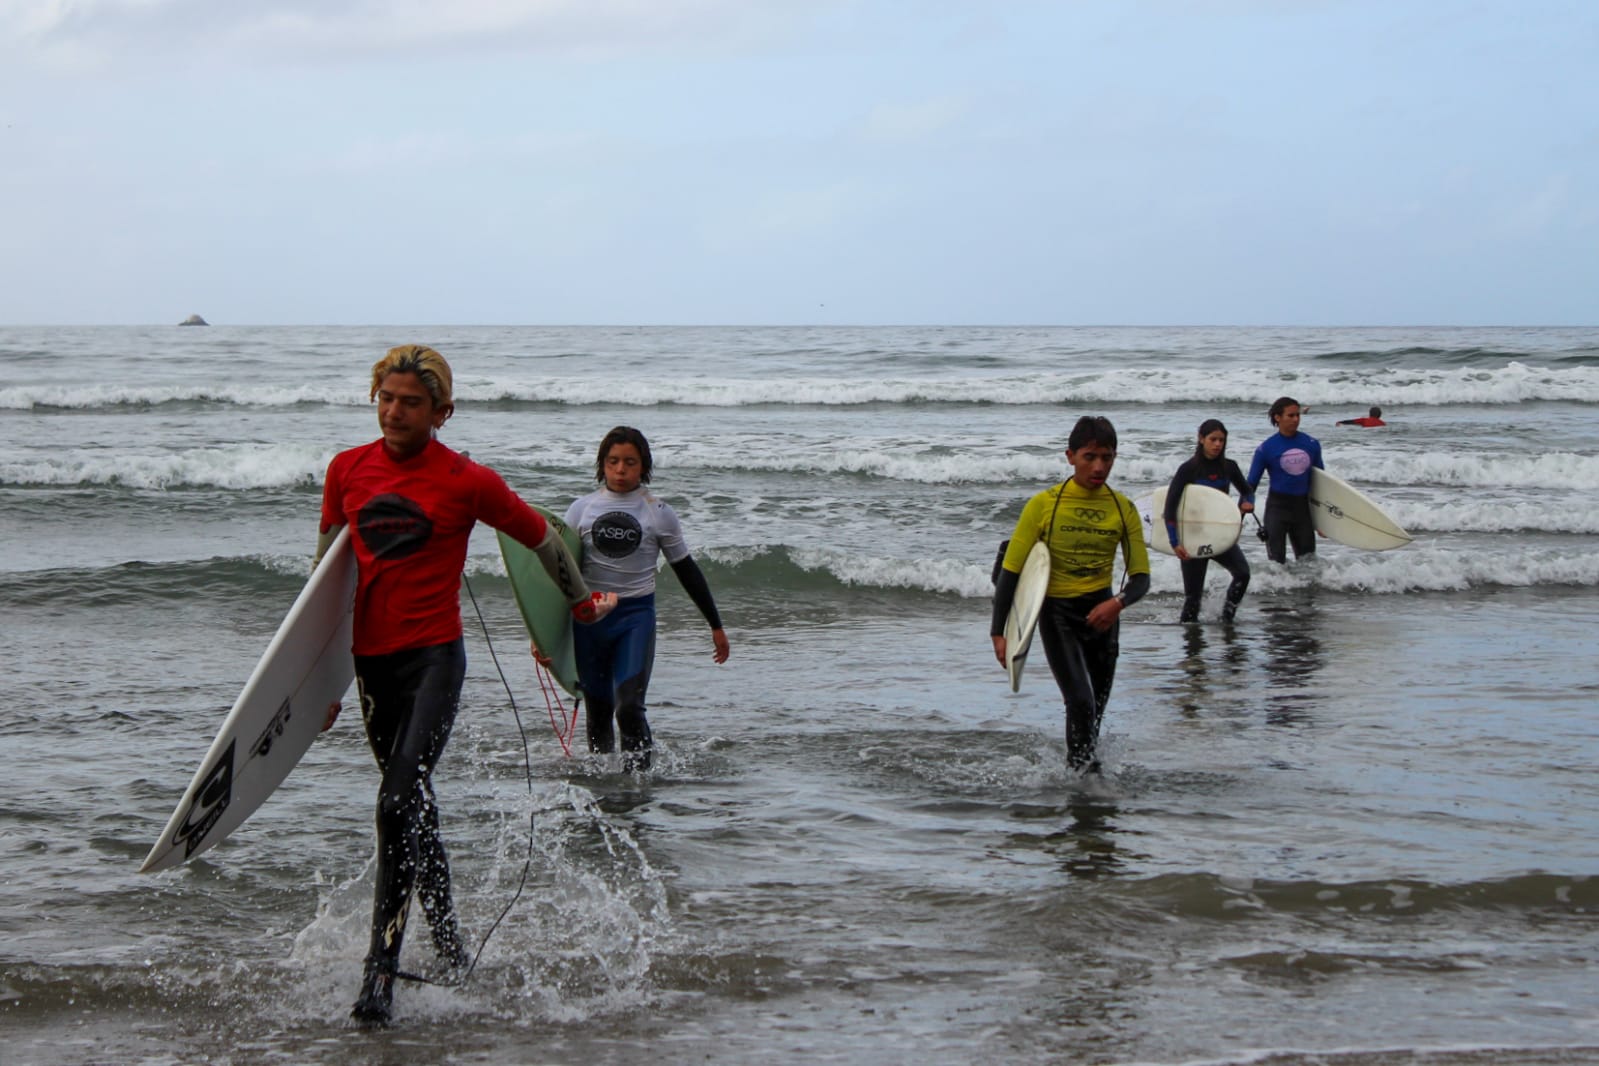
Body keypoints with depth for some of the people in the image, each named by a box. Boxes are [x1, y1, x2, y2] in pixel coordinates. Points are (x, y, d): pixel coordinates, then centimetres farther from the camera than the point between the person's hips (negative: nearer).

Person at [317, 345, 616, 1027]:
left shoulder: (467, 482, -6)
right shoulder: (347, 470, 6)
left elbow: (543, 540, 9)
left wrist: (582, 603, 23)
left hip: (434, 657, -5)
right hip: (371, 660, 5)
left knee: (400, 804, -20)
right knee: (414, 813, 15)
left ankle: (380, 973, -20)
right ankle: (450, 949, 31)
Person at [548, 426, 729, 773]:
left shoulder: (659, 513, 1)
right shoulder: (582, 509, 4)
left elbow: (687, 571, 9)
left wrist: (716, 626, 13)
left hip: (636, 616, -2)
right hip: (588, 617, 2)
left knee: (629, 707, -17)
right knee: (598, 712, 8)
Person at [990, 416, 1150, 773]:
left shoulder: (1123, 509, -2)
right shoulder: (1044, 505, -11)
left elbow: (1140, 576, 1)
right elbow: (1010, 570, -7)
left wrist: (1118, 603, -22)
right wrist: (998, 632, -11)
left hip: (1101, 613, 4)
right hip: (1057, 612, -4)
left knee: (1097, 708, 11)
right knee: (1080, 701, -19)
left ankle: (1084, 767, 30)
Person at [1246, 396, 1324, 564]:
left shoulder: (1311, 444, 3)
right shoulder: (1266, 448, -7)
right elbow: (1251, 484, -3)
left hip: (1302, 506, 4)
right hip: (1278, 506, -4)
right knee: (1277, 563, -5)